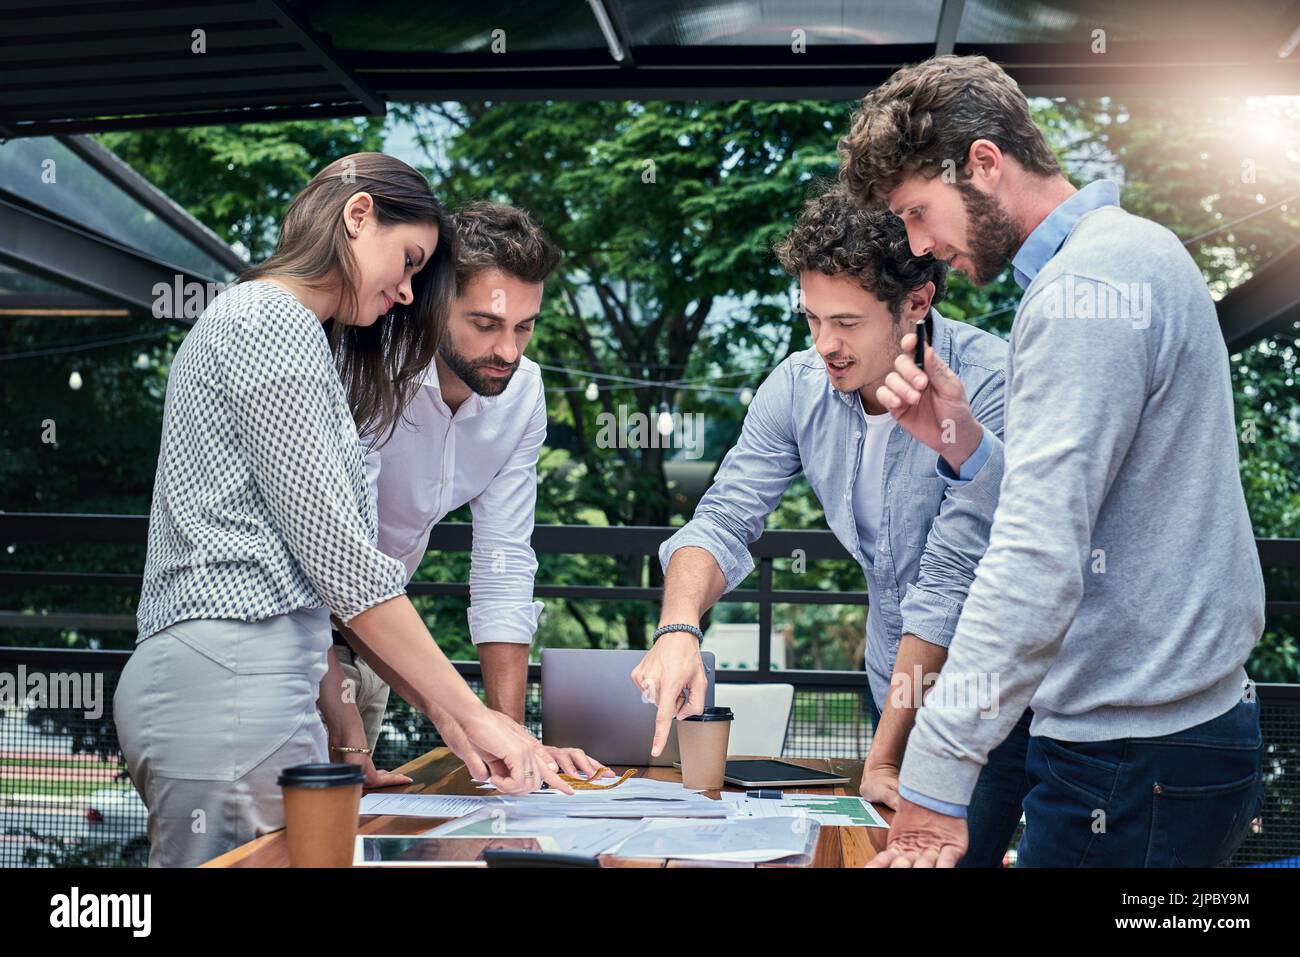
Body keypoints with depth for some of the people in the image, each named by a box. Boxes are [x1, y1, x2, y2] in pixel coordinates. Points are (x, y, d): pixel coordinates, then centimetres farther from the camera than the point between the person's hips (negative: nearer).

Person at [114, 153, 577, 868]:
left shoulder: (291, 330, 24)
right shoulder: (268, 319, -6)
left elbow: (316, 567, 18)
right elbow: (335, 549, -14)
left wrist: (444, 715, 11)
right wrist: (473, 714, -11)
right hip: (227, 676, -10)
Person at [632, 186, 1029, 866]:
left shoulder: (990, 386, -25)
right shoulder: (798, 386, -7)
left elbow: (951, 581, -25)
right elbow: (724, 521, -6)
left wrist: (884, 760, -22)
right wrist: (678, 628, -28)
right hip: (895, 678, 5)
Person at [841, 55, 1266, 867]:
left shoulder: (1085, 287, -18)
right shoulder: (1133, 251, 13)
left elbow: (1038, 564, -26)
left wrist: (935, 779, -24)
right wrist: (965, 440, 1)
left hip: (1134, 756, -10)